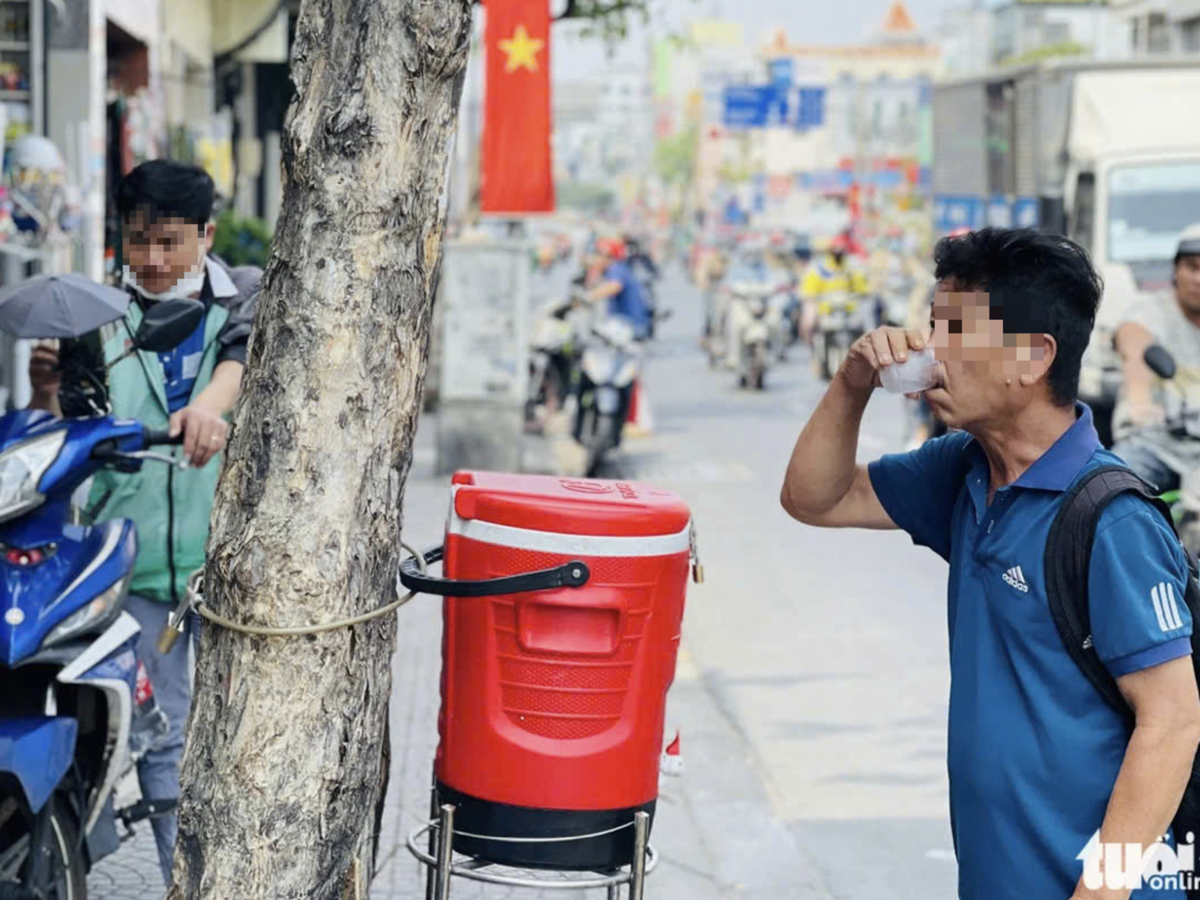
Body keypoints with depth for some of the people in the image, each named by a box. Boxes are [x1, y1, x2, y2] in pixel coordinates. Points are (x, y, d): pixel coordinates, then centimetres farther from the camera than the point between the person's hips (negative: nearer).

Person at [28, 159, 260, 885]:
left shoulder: (244, 301, 3)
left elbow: (245, 355, -21)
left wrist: (210, 404, -42)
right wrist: (48, 394, -19)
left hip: (225, 553, -1)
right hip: (137, 554, 1)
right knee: (160, 730, 8)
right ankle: (181, 877, 17)